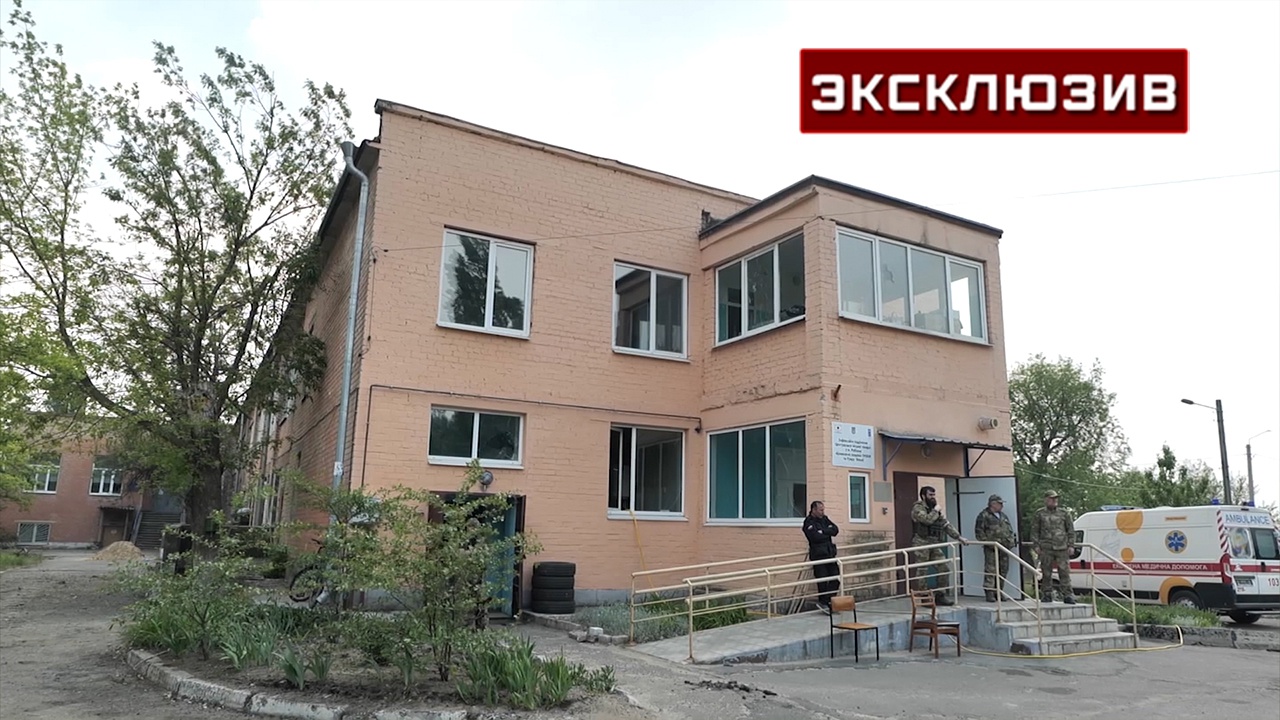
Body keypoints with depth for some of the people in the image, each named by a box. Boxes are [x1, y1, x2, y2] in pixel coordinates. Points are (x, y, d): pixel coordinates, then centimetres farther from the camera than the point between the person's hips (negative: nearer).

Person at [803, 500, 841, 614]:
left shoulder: (824, 519, 14)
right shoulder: (809, 522, -8)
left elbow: (835, 530, 3)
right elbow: (816, 537, -21)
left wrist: (823, 531, -11)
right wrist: (828, 534, -5)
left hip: (829, 554, 7)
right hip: (818, 555, -7)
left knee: (836, 577, 4)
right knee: (823, 581, -4)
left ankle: (825, 601, 12)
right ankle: (823, 603, 8)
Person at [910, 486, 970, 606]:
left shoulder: (936, 509, 18)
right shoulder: (917, 508, -8)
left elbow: (947, 525, 19)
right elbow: (927, 520, -25)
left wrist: (959, 537, 12)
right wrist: (936, 511, -9)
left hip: (934, 544, 8)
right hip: (921, 544, -7)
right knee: (921, 572, -4)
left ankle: (942, 595, 10)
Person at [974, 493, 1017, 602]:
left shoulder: (1003, 516, 19)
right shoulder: (984, 516, -5)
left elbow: (1010, 530, 25)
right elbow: (979, 532, -8)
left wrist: (1012, 540, 11)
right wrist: (987, 542, -15)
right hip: (991, 549, -7)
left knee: (1003, 571, 9)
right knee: (990, 570, -9)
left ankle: (998, 592, 19)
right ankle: (989, 593, -7)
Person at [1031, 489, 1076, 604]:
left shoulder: (1064, 513, 10)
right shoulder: (1040, 513, 8)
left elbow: (1071, 531, 12)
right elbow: (1034, 531, 8)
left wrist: (1071, 546, 4)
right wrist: (1036, 545, 0)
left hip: (1062, 548, 1)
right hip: (1046, 548, 0)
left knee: (1064, 572, -3)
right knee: (1046, 573, 3)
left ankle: (1068, 595, 2)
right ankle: (1046, 595, 12)